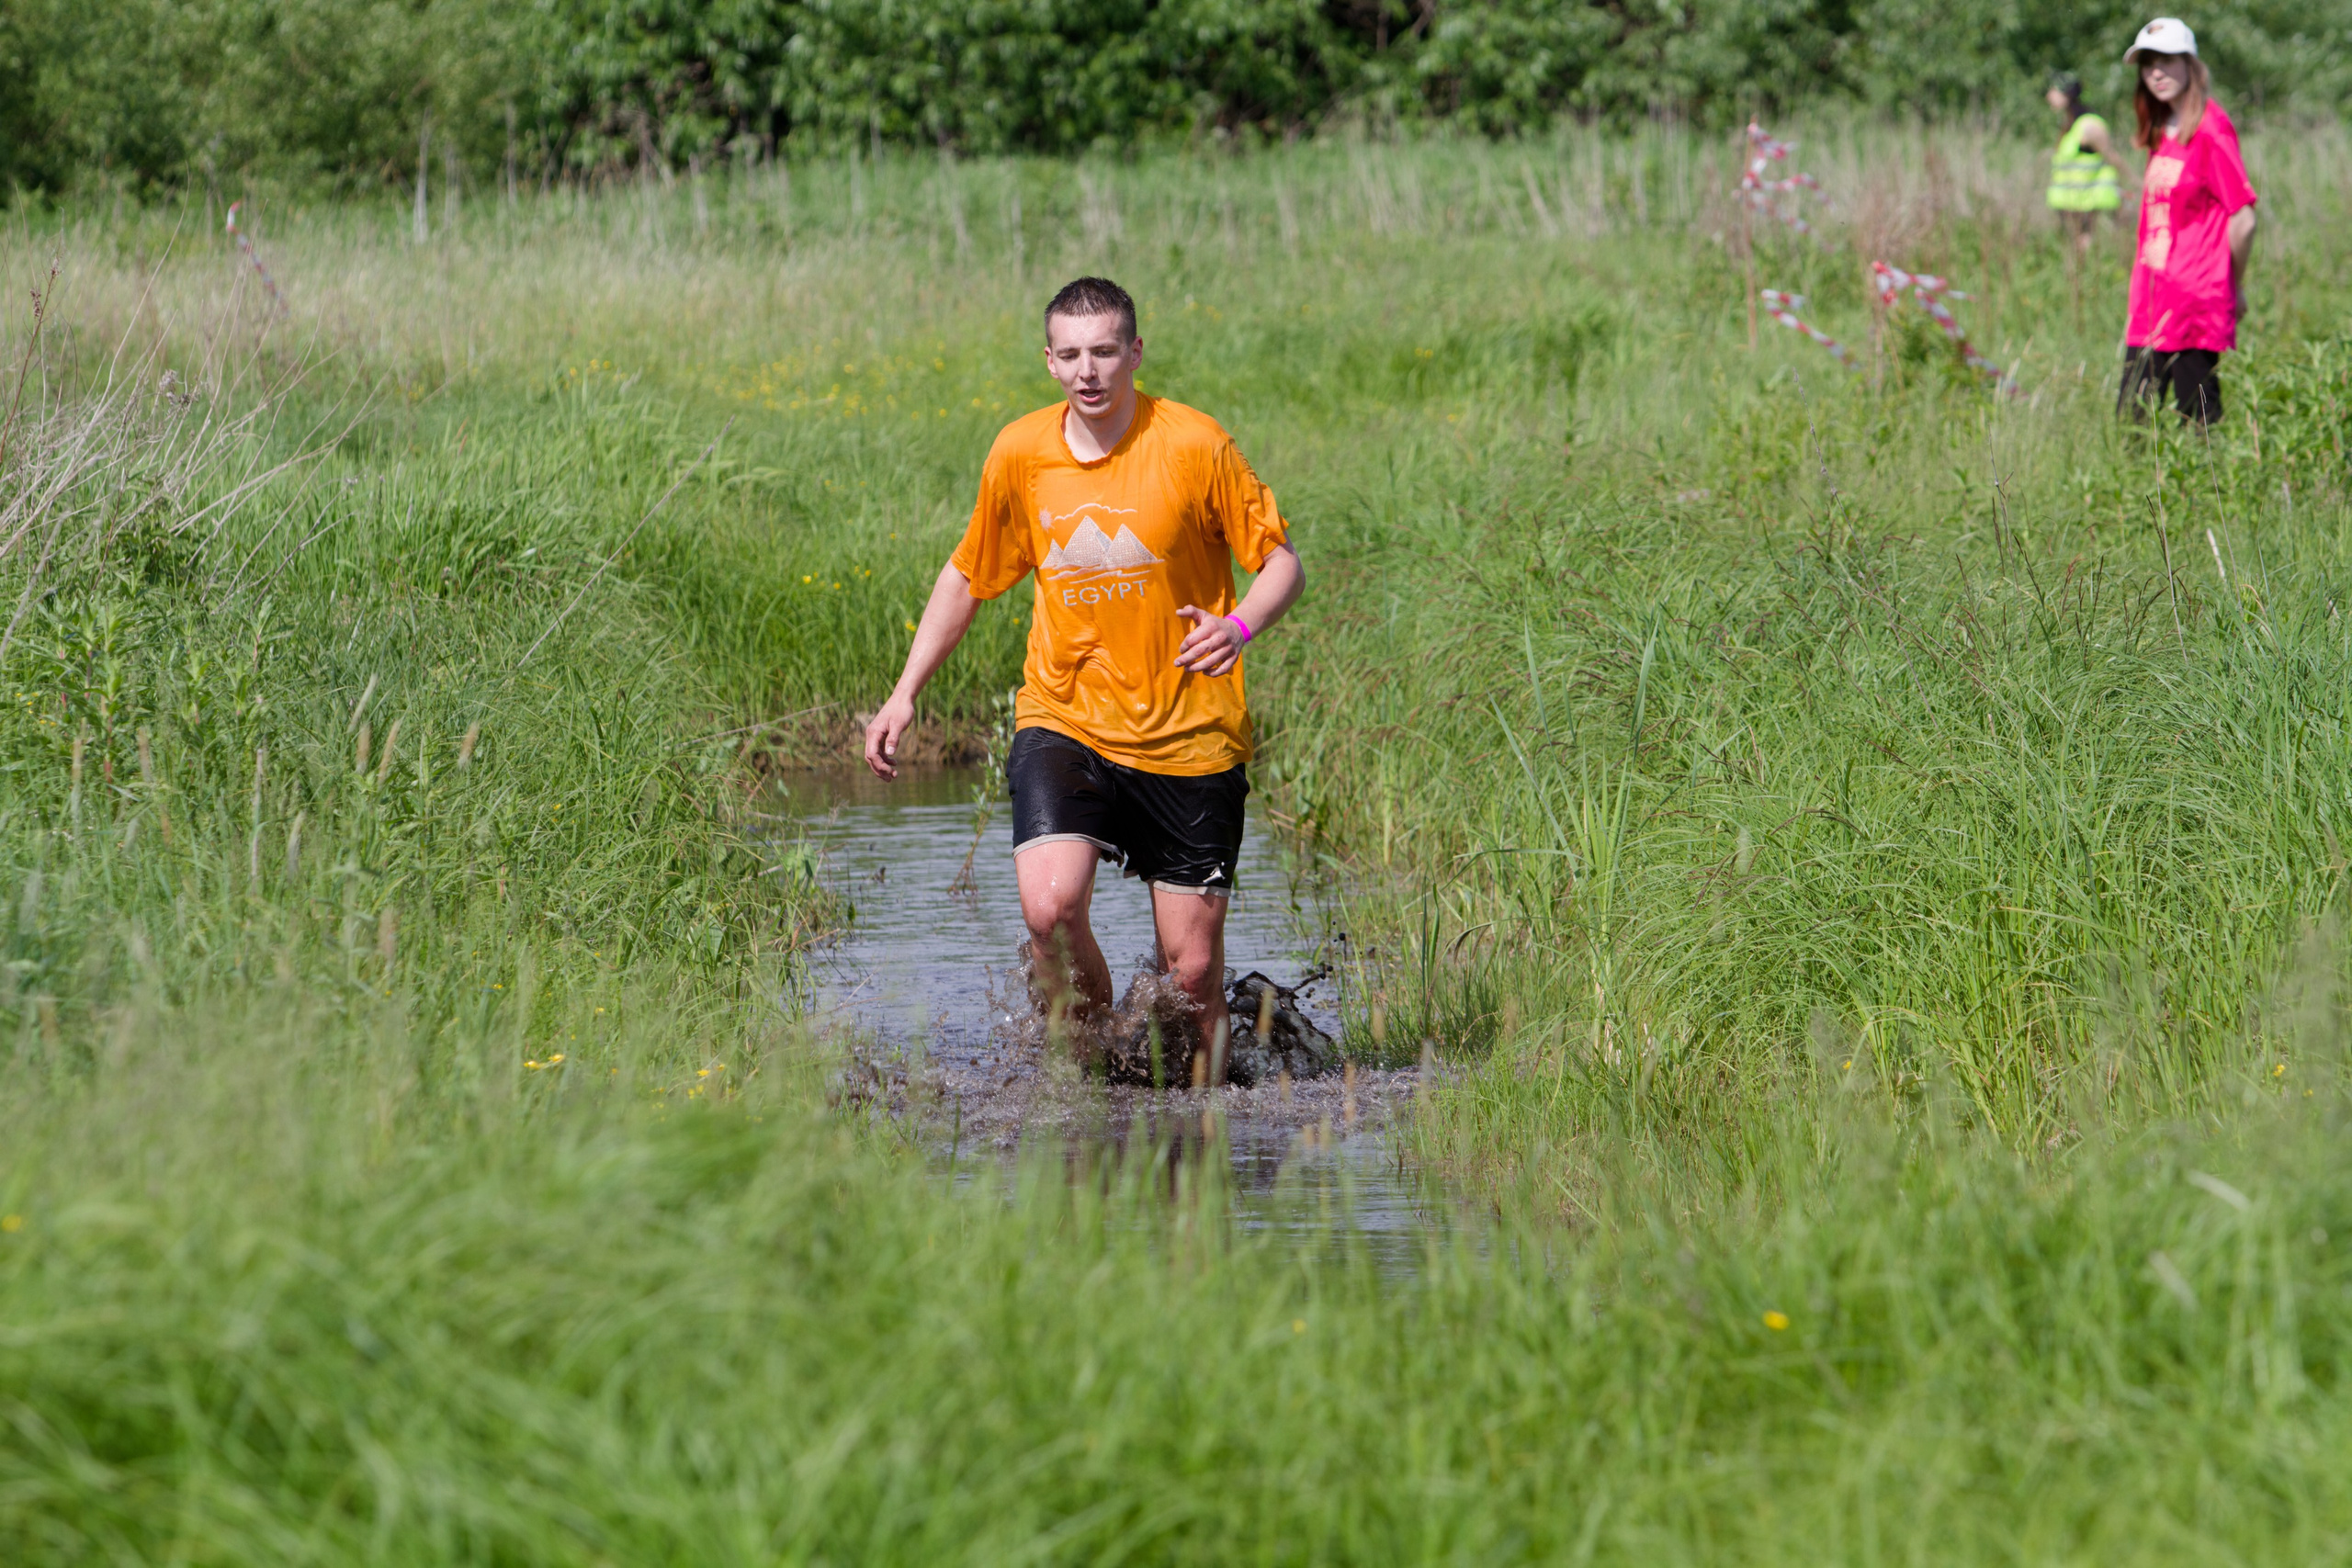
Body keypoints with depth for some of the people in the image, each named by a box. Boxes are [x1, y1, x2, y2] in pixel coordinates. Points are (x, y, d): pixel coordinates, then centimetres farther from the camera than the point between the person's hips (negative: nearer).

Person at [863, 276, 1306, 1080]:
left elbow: (1283, 562, -3)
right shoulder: (1019, 454, 1)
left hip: (1187, 736, -1)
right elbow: (968, 575, 16)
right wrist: (905, 693, 11)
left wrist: (1239, 625, -24)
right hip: (1063, 722, 1)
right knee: (1051, 906, -23)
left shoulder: (1193, 444, -9)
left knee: (1191, 966, -1)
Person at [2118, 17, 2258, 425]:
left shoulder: (2211, 129, -11)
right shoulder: (2160, 133, 15)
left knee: (2200, 422, -5)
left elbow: (2243, 219, -13)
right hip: (2152, 301, 8)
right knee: (2132, 420, 5)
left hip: (2196, 303, -8)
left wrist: (2234, 287, -2)